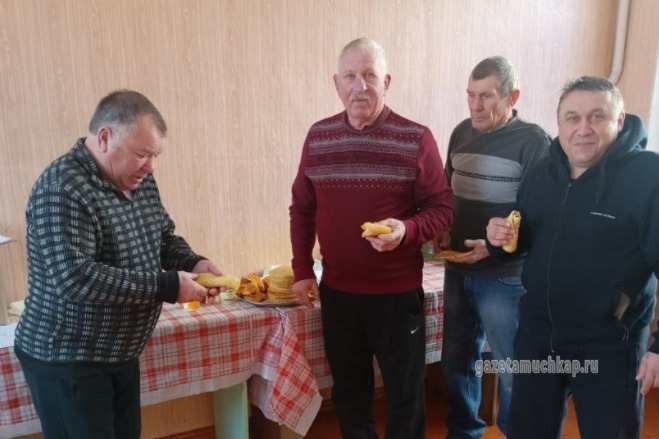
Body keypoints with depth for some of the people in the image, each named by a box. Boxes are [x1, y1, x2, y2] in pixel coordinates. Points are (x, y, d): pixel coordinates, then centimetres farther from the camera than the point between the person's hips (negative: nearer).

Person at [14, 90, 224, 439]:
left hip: (121, 354, 8)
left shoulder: (139, 181, 2)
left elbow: (164, 237, 12)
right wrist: (166, 286, -29)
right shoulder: (62, 190, -24)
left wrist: (193, 263, -9)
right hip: (66, 362, -8)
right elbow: (74, 280, -32)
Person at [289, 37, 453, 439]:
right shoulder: (318, 136, 2)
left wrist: (407, 230, -26)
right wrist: (302, 270, 5)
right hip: (337, 292, 3)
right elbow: (302, 209, 8)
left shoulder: (416, 139, -9)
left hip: (398, 294, -3)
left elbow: (442, 209, -6)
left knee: (404, 392, 13)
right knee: (348, 390, 20)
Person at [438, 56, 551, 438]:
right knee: (457, 360, 17)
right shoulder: (462, 132, 6)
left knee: (511, 368, 10)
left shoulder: (533, 140, -10)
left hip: (505, 276, -5)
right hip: (457, 269, 6)